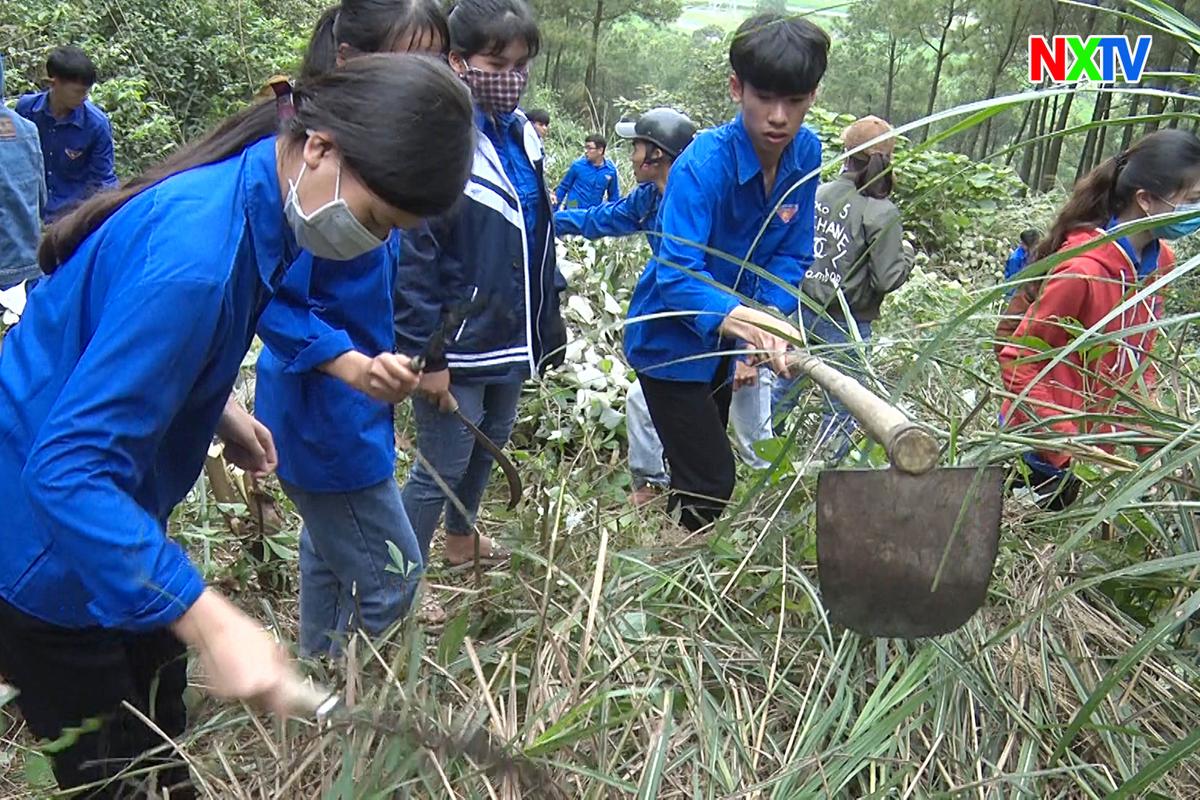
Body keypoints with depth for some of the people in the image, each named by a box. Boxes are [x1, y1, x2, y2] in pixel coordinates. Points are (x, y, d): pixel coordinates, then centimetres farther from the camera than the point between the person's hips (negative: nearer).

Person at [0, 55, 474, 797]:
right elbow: (70, 465, -37)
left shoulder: (246, 189, -5)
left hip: (105, 513, 8)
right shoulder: (197, 255, -34)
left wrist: (218, 410, 3)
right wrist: (211, 622, -43)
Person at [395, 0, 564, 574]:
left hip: (510, 336, 8)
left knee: (490, 443, 24)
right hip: (458, 346, -8)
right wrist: (426, 354, -21)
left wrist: (548, 318, 15)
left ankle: (461, 538, 47)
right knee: (440, 470, 2)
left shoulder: (521, 136, 6)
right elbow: (413, 257, -21)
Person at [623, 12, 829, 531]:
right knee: (711, 482, -9)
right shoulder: (704, 164, -29)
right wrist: (739, 318, -55)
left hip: (721, 340, 7)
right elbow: (677, 275, -38)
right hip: (670, 339, -7)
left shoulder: (807, 154, -10)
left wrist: (770, 320, -25)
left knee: (702, 469, 21)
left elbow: (791, 256, -7)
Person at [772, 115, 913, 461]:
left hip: (803, 312, 5)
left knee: (785, 386, 21)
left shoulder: (819, 194, -3)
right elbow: (889, 279, -16)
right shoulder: (882, 213, -15)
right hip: (846, 325, -5)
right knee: (841, 406, 9)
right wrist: (907, 253, 2)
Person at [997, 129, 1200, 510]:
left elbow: (1137, 355, 11)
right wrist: (1067, 447, -20)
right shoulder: (1084, 269, -23)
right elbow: (1017, 359, -18)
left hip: (1102, 446, 7)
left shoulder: (1159, 261, 1)